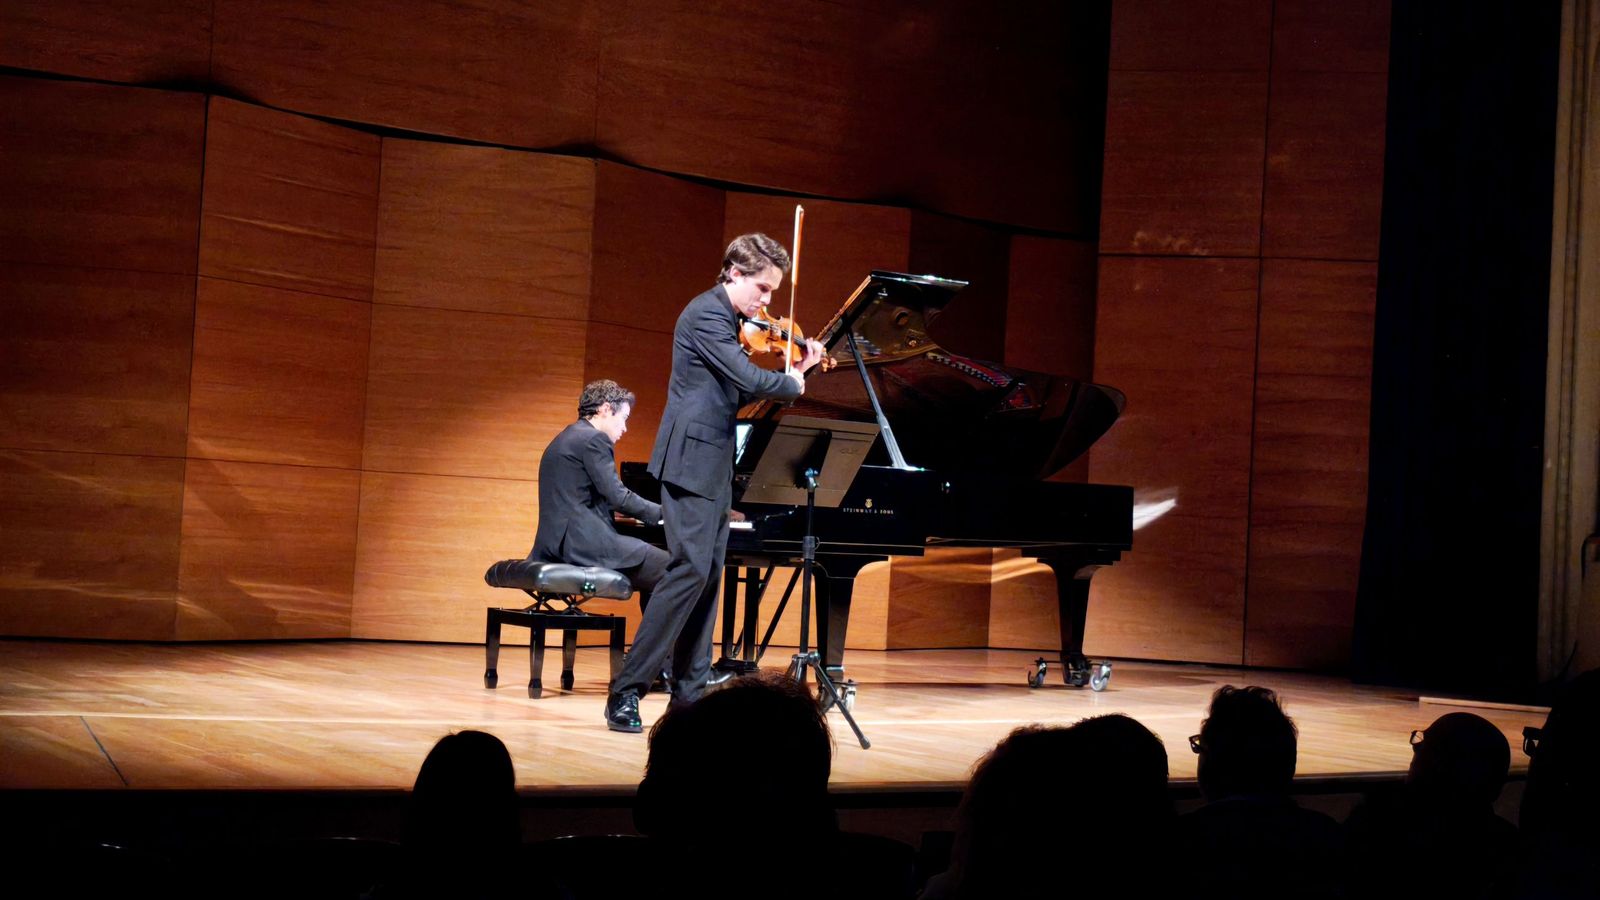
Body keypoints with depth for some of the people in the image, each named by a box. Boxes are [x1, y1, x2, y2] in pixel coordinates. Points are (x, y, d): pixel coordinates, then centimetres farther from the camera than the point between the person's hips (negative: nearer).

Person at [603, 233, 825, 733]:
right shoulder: (706, 314, -14)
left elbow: (739, 393, 17)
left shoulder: (727, 319, 17)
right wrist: (792, 384, -4)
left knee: (708, 574, 9)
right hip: (692, 460, -10)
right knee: (691, 569, -15)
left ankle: (689, 693, 14)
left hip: (712, 466, 10)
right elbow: (751, 380, -23)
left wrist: (798, 369, 10)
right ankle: (626, 692, -13)